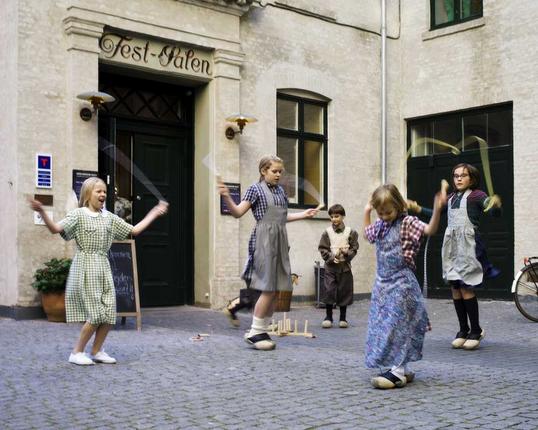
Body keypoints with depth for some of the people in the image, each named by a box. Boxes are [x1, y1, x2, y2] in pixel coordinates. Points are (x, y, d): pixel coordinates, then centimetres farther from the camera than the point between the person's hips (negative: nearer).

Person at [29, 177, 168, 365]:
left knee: (109, 314, 1)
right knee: (96, 314, -10)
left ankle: (96, 351, 19)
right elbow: (56, 229, -17)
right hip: (86, 267, -6)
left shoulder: (109, 217, 12)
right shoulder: (79, 214, -4)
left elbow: (134, 230, 15)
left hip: (104, 268, 6)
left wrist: (154, 213, 17)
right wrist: (42, 212, -32)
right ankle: (77, 352, 7)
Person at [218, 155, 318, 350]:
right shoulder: (256, 189, -4)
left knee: (276, 290, 6)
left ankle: (263, 330, 15)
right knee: (268, 289, -9)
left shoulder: (281, 191, 15)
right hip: (264, 240, -7)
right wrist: (227, 197, -26)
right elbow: (238, 212, -9)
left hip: (280, 241, 7)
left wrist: (304, 214, 28)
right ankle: (254, 332, 1)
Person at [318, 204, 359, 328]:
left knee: (344, 291, 4)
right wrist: (332, 257, -14)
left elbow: (354, 248, 2)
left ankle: (343, 318, 16)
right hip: (330, 266, 0)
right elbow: (322, 249, -1)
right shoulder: (327, 232, 1)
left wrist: (346, 253, -17)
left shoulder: (350, 232, 1)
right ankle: (328, 317, 9)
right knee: (329, 290, -3)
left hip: (345, 266, 0)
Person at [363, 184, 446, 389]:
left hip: (401, 281, -8)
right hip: (382, 281, 8)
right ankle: (403, 370, 16)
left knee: (397, 324, -11)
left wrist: (437, 210, -35)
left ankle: (398, 371, -8)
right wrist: (366, 212, 28)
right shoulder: (380, 226, 12)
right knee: (382, 325, 8)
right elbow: (367, 233, 33)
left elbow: (429, 230, -22)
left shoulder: (407, 223, -8)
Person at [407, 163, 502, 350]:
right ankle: (463, 330, 17)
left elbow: (494, 212, -16)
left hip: (468, 244, -6)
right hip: (451, 244, 6)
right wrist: (417, 209, 21)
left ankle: (476, 331, 5)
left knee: (466, 287, -7)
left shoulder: (476, 195, -2)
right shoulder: (451, 197, 16)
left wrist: (496, 205, -37)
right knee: (455, 287, 6)